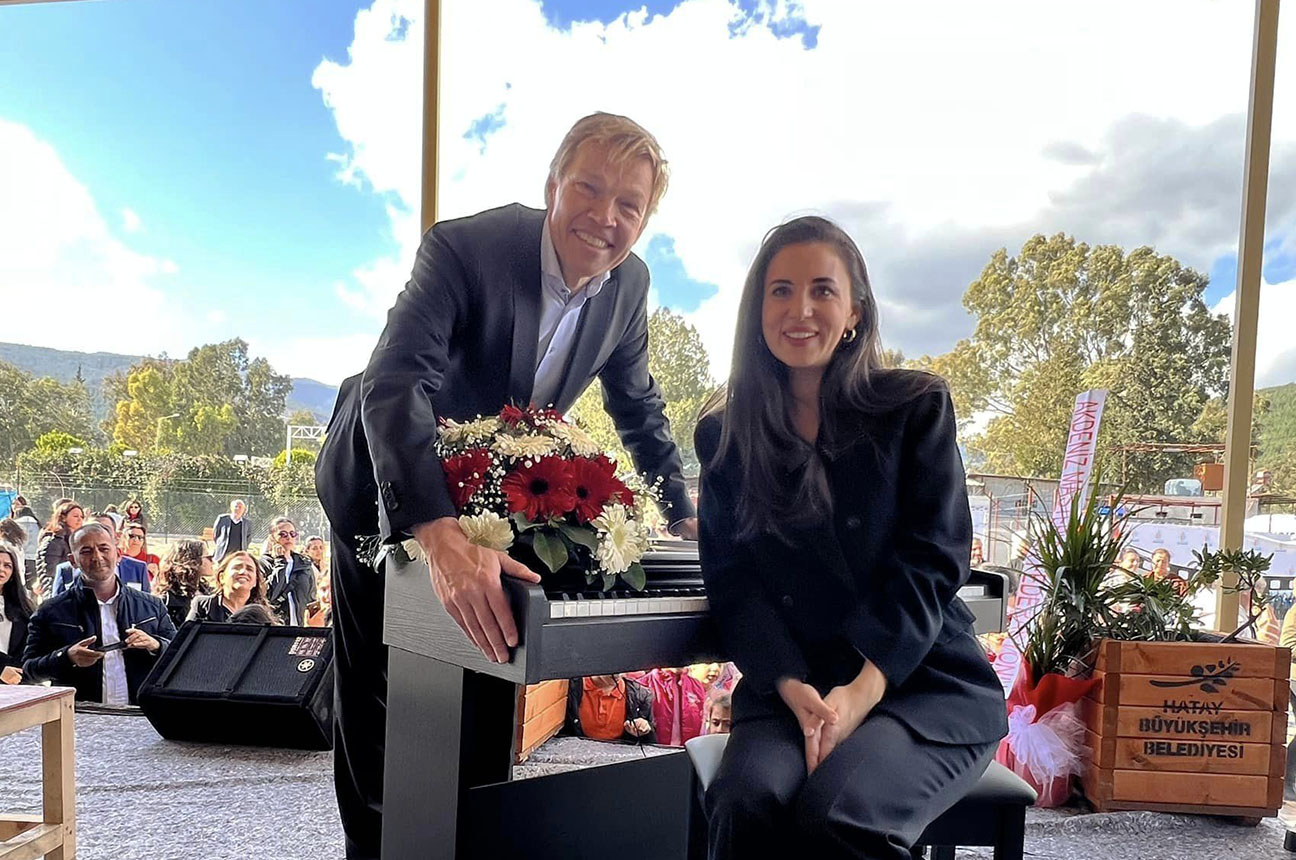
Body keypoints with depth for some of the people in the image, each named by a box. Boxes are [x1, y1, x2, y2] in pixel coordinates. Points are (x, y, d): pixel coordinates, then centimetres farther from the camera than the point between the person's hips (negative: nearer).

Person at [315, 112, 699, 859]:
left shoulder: (629, 283, -14)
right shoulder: (464, 247, -32)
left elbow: (639, 407, 2)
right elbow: (395, 387, -45)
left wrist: (684, 515, 0)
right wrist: (443, 536, -59)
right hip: (388, 487, -4)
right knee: (377, 689, 7)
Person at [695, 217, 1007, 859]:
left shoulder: (916, 407, 0)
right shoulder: (724, 434, 6)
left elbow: (931, 562, -8)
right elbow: (732, 578, 0)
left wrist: (862, 690, -21)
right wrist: (795, 691, -17)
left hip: (923, 681, -1)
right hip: (789, 685, 2)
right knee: (746, 803, -28)